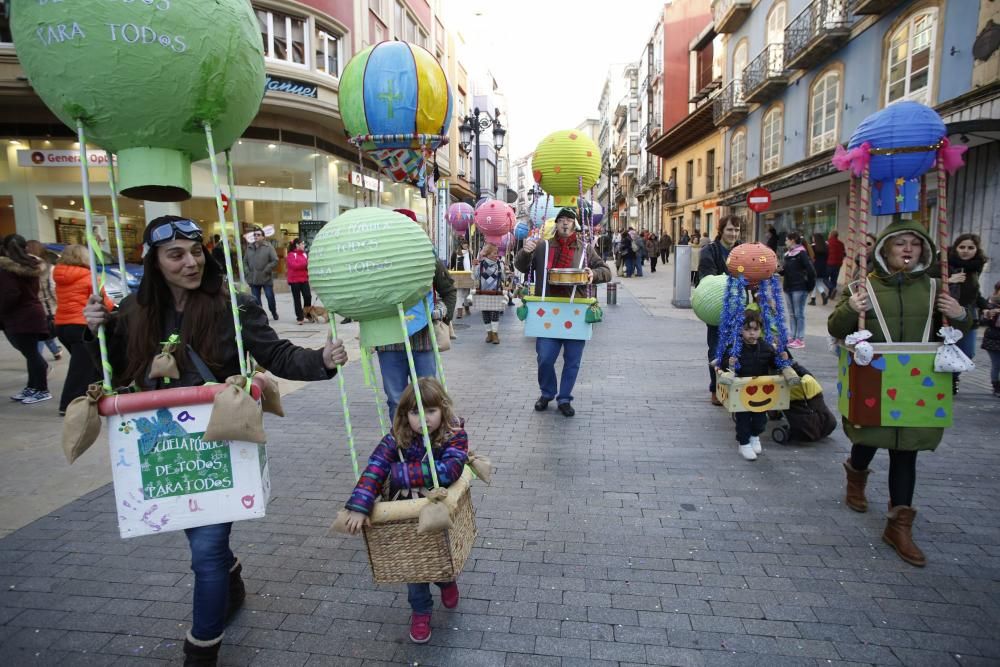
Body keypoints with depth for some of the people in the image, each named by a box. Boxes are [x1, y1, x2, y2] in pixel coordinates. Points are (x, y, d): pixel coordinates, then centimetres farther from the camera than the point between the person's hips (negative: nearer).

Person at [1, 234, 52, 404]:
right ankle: (32, 388, 22)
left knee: (31, 353, -3)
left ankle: (42, 390, 3)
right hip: (32, 314, 8)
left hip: (18, 318, -8)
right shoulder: (32, 266, 10)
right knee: (32, 352, 13)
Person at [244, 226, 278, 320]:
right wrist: (248, 272, 3)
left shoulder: (268, 247, -4)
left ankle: (274, 312, 27)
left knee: (270, 297, 4)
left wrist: (266, 270, -14)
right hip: (253, 279, 4)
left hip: (266, 278, -4)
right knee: (255, 300, 4)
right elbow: (245, 261, 17)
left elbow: (275, 260, -9)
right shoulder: (249, 248, 10)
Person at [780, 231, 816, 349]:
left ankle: (800, 339, 3)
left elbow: (811, 271, -15)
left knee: (799, 314, -3)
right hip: (788, 287, 8)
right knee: (791, 314, 12)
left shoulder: (801, 253, -12)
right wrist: (779, 270, -4)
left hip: (799, 288, -8)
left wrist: (810, 285, -10)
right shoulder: (787, 254, 12)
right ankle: (791, 337, 18)